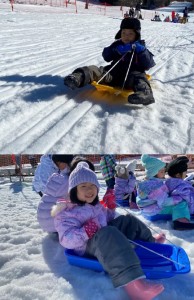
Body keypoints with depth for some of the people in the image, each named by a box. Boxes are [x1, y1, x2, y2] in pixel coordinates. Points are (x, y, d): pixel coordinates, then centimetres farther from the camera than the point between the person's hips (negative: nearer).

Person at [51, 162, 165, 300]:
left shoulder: (96, 205, 13)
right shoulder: (66, 212, -12)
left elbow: (107, 221, 26)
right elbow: (66, 240, -19)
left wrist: (111, 208, 8)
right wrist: (85, 232, -33)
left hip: (105, 240, 9)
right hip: (88, 247, -9)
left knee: (127, 220, 13)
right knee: (108, 234, -41)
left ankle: (149, 241, 34)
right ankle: (131, 282, -57)